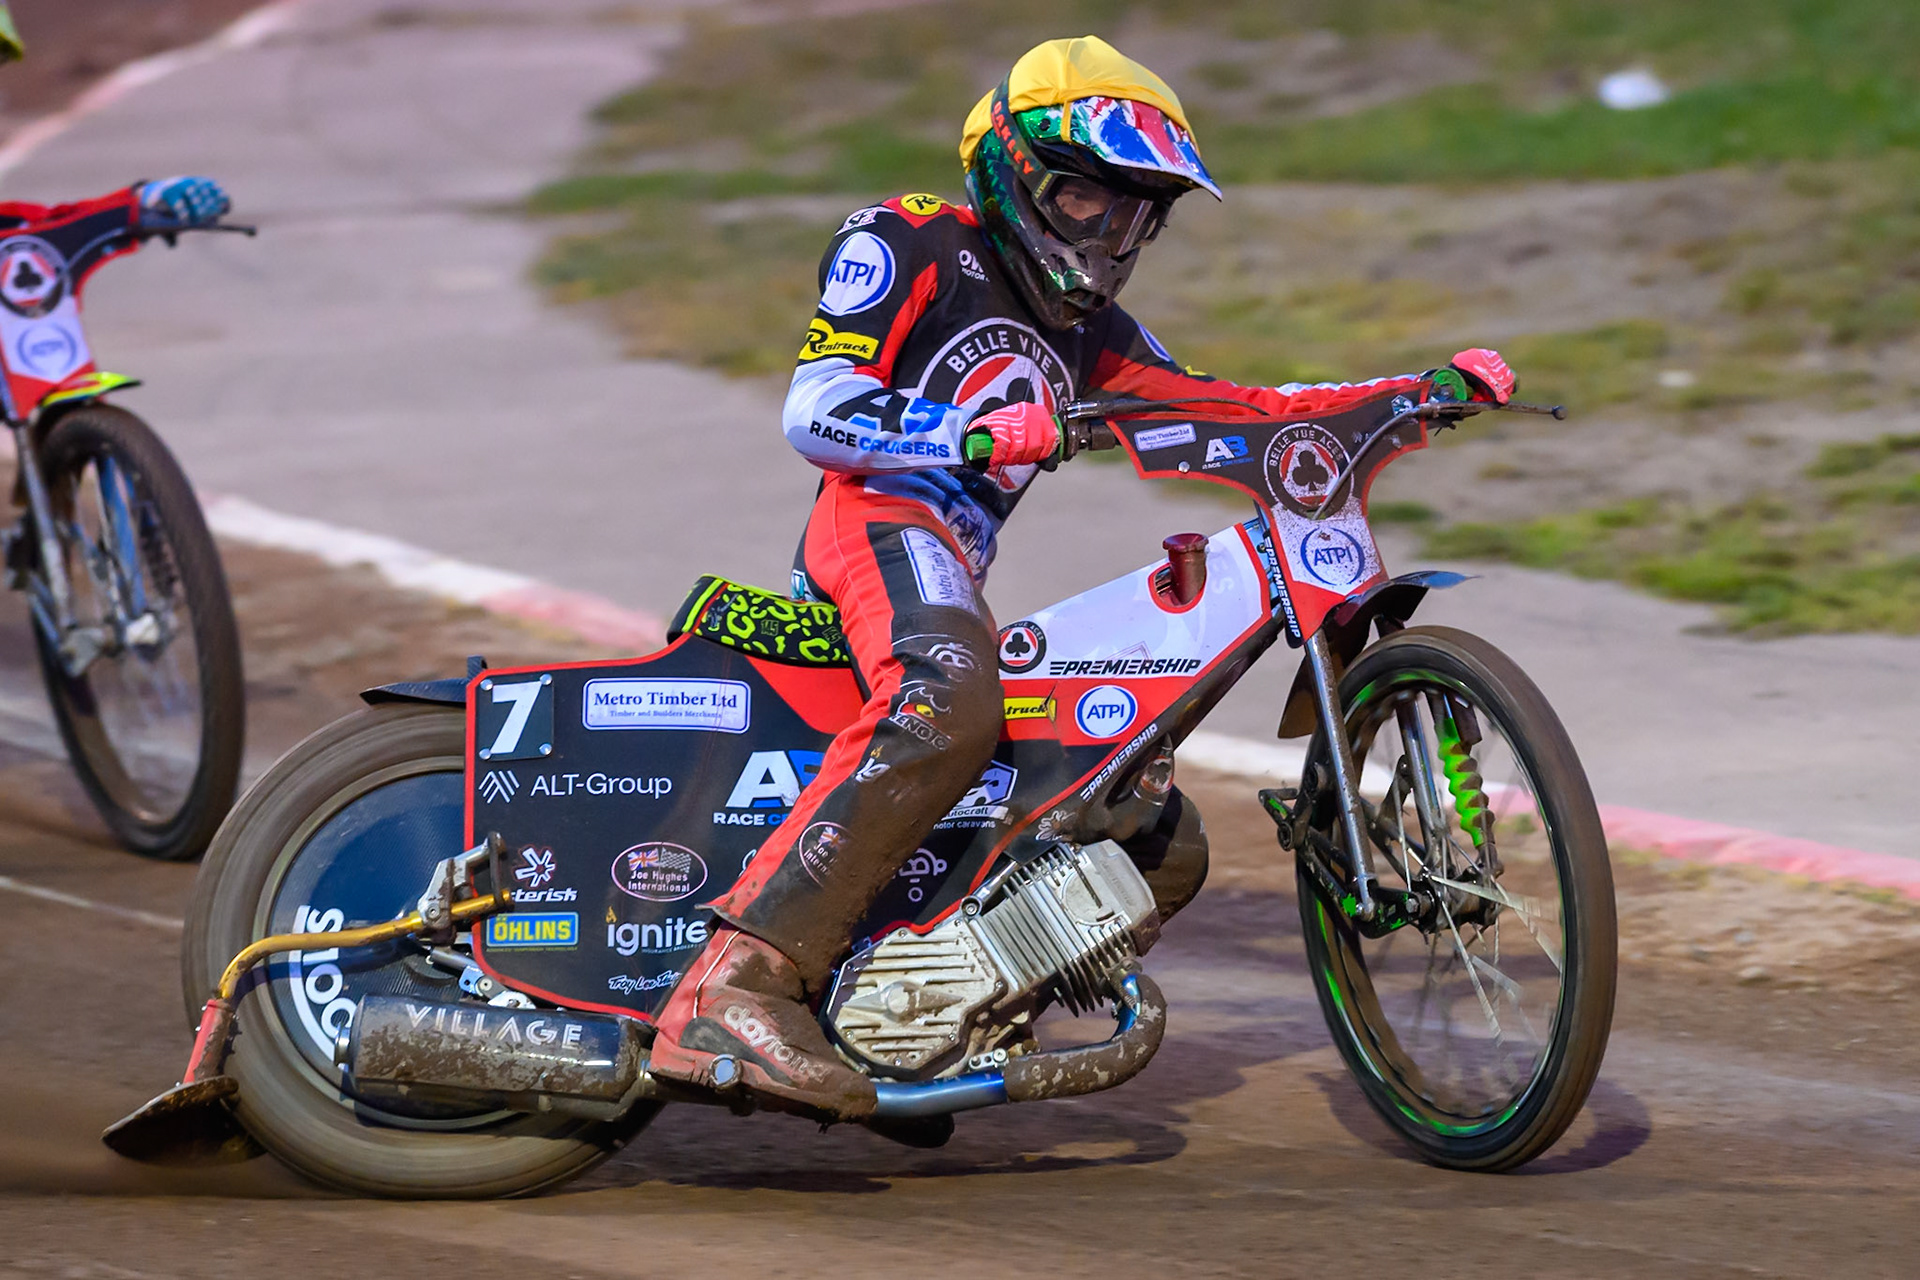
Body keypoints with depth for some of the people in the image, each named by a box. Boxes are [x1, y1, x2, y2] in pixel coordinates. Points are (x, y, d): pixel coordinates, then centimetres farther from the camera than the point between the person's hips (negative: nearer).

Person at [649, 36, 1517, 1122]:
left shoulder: (1084, 329, 29)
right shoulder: (909, 243, 5)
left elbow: (1234, 415, 24)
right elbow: (815, 410, -8)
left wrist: (1432, 390, 14)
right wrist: (976, 432, -25)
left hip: (954, 579, 9)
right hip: (881, 522, -9)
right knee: (947, 705, -40)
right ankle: (734, 992, -51)